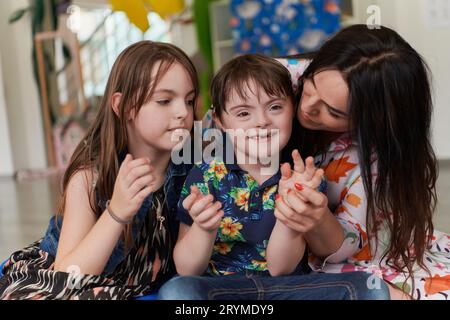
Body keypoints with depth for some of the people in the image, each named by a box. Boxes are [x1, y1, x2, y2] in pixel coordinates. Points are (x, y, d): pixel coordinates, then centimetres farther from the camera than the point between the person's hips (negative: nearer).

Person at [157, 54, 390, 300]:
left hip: (286, 287, 1)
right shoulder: (204, 176, -6)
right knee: (176, 291, -33)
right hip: (219, 288, -1)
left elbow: (279, 268, -6)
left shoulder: (304, 175, -3)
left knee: (370, 287, -18)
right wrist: (203, 229, -25)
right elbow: (186, 271, -4)